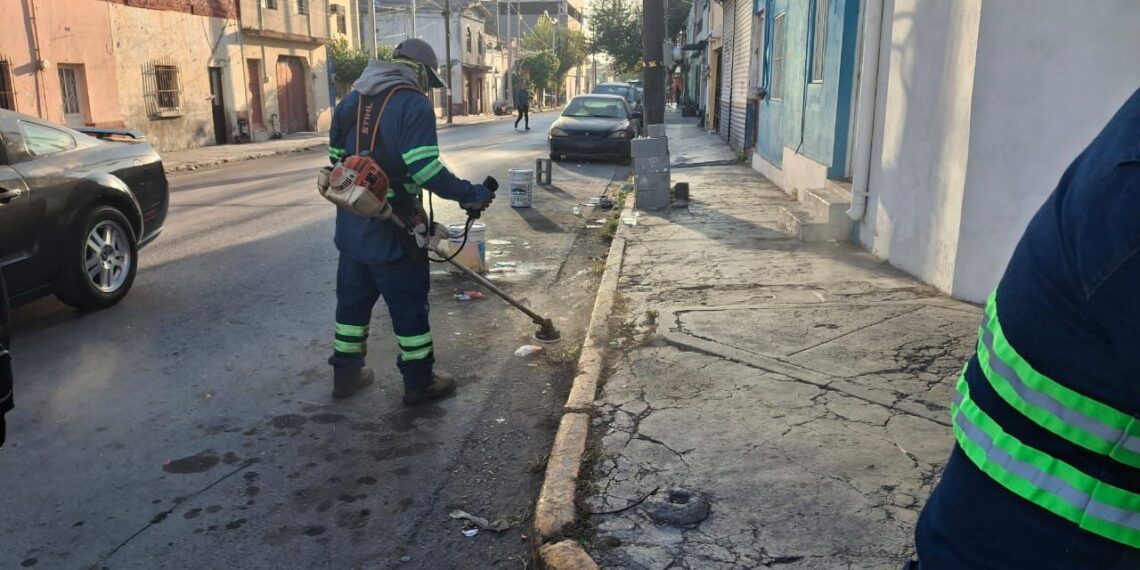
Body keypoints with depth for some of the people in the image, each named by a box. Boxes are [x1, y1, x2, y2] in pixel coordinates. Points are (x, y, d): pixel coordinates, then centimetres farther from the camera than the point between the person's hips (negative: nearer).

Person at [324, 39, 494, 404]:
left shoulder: (351, 100, 12)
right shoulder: (414, 104, -12)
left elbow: (337, 159, 17)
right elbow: (424, 168, -22)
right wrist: (470, 194, -13)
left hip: (351, 225, 7)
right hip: (392, 230, -7)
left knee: (353, 299, 19)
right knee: (409, 305, 5)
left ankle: (346, 374, 30)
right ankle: (419, 383, 16)